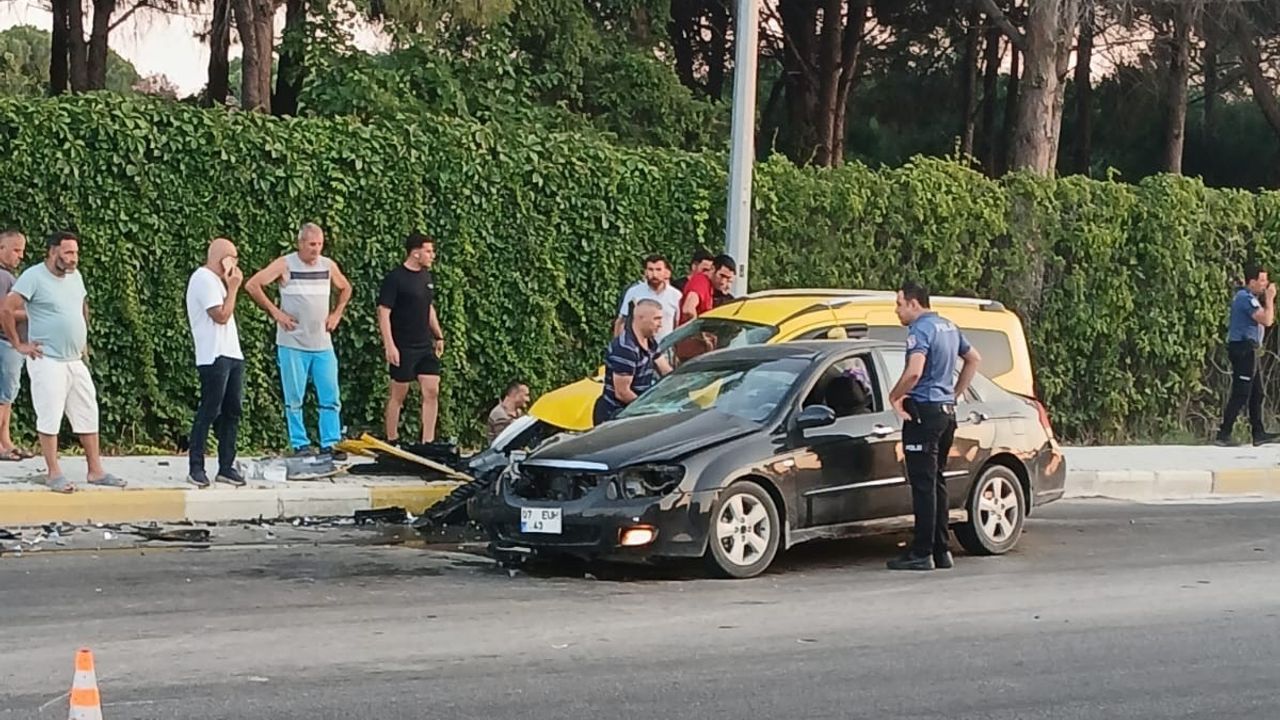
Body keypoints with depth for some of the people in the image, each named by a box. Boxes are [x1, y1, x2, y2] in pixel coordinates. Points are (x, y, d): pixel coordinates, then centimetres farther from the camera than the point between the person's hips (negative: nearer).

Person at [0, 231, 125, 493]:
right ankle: (53, 474, 4)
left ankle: (95, 471, 15)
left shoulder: (74, 276, 10)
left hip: (76, 361, 8)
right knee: (49, 417, -2)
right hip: (48, 361, -7)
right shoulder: (34, 277, -12)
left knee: (88, 415, 8)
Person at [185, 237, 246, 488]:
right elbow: (221, 315, -17)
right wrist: (233, 288, -8)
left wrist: (231, 286, 12)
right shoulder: (203, 279, -10)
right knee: (209, 412, -8)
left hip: (231, 355, 10)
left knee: (231, 412, 8)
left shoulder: (215, 280, 20)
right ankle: (196, 468, -4)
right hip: (214, 357, -10)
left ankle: (226, 467, 12)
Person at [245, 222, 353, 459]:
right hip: (292, 344, -4)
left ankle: (330, 444, 3)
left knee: (331, 398, -1)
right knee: (294, 399, 2)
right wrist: (275, 312, -9)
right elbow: (252, 285, -9)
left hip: (323, 343, 4)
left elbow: (345, 289, 26)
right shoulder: (285, 265, -6)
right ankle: (300, 445, 7)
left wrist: (337, 314, 13)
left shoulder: (328, 266, 7)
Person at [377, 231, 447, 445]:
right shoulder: (395, 279, -11)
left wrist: (438, 336, 20)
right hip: (403, 347, -7)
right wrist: (389, 346, -18)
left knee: (431, 391, -2)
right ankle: (392, 441, 13)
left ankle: (428, 441, 1)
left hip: (425, 347, 7)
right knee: (398, 394, 2)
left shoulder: (427, 277, 11)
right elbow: (383, 313, -13)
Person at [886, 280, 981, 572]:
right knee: (937, 482, 14)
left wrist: (894, 396, -13)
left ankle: (922, 553, -6)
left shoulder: (921, 330, -14)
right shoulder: (948, 327, 15)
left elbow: (914, 372, -29)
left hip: (924, 411, -9)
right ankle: (941, 550, 15)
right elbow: (974, 358, 28)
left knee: (923, 484, -7)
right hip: (946, 411, 9)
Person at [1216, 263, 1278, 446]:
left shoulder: (1247, 297, 17)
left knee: (1256, 393, 13)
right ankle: (1223, 435, -10)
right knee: (1241, 394, -10)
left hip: (1246, 350, 11)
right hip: (1243, 349, -11)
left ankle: (1259, 433, 17)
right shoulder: (1246, 298, -16)